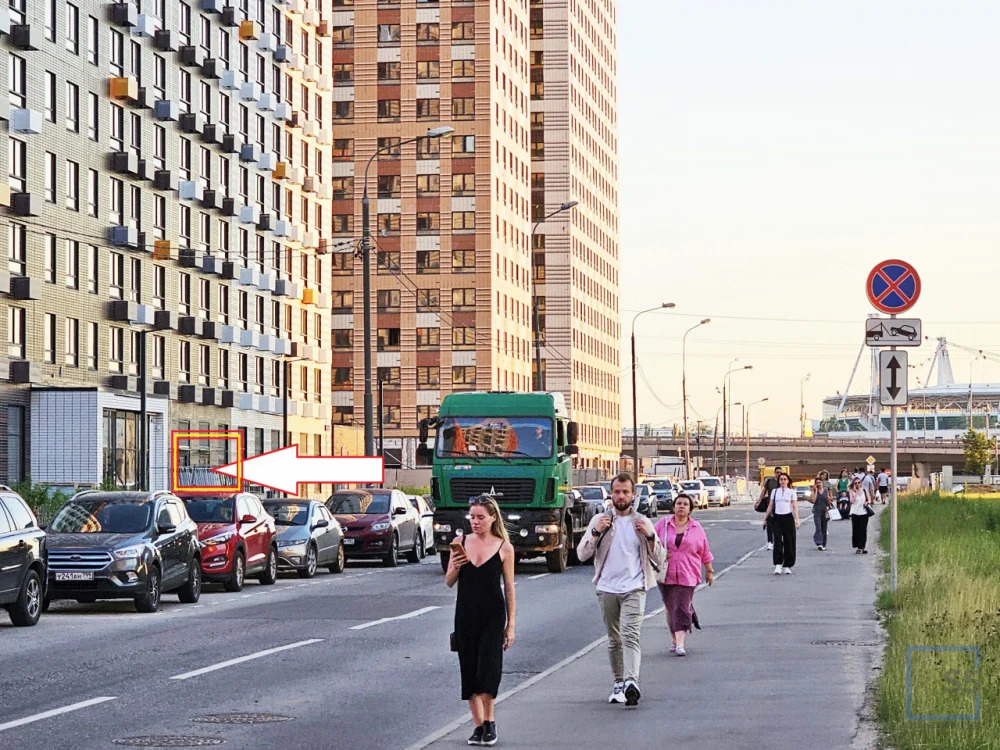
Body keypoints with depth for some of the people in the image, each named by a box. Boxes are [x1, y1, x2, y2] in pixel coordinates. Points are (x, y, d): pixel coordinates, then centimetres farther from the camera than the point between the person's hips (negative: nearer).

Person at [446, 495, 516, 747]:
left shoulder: (504, 547, -3)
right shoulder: (462, 543, 4)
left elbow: (509, 588, 0)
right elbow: (449, 582, 8)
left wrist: (511, 624, -2)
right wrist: (456, 567, -14)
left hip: (492, 617, -3)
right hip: (465, 615, 3)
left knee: (488, 669, -12)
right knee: (469, 670, 5)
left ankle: (489, 721, 2)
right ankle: (479, 725, 14)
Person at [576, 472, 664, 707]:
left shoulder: (642, 522, 8)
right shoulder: (599, 520, 9)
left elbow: (660, 560, 8)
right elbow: (582, 554, 4)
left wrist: (650, 536, -9)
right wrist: (596, 532, -11)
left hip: (634, 588, -2)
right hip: (608, 589, 2)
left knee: (630, 635, -19)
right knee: (614, 640, 7)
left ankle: (631, 681, -34)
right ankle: (618, 683, 18)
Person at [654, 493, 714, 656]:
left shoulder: (696, 528, 6)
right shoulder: (663, 524, 4)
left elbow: (705, 552, 11)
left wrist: (709, 571, 13)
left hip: (687, 576, -1)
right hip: (666, 575, 1)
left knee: (682, 608, -10)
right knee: (670, 608, 9)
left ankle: (680, 644, -14)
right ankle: (673, 638, 25)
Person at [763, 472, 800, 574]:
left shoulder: (791, 492, 5)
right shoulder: (774, 491, 10)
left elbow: (794, 506, 0)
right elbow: (770, 506, 13)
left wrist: (796, 519, -10)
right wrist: (765, 518, 10)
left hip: (788, 517, -1)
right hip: (777, 518, 1)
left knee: (789, 542, 1)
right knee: (778, 542, -9)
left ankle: (787, 566, 10)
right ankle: (778, 565, -9)